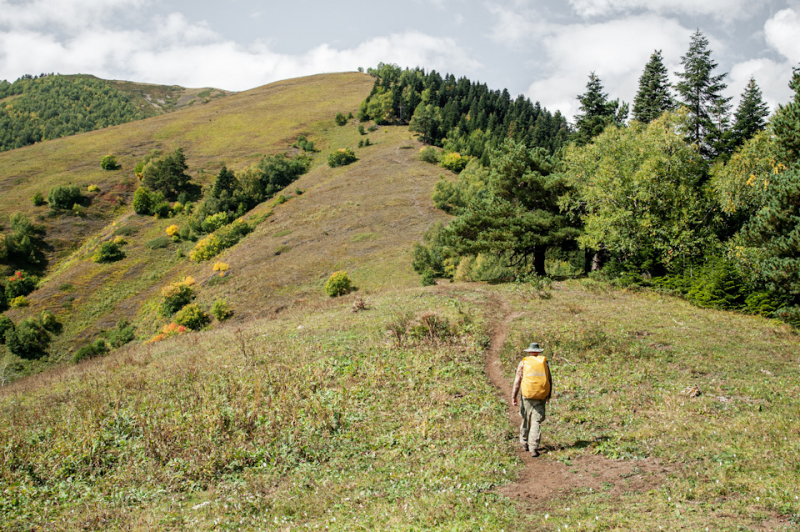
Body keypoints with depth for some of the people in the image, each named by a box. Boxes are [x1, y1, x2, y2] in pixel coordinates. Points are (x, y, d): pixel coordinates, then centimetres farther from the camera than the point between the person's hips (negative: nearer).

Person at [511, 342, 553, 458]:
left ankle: (524, 443, 30)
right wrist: (549, 395, 23)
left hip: (527, 396, 0)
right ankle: (533, 448, -7)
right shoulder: (544, 362, 7)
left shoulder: (523, 363, 1)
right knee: (536, 422, 0)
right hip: (541, 397, 0)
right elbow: (550, 381, 11)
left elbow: (517, 380, -4)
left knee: (526, 420, 16)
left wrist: (513, 396, -2)